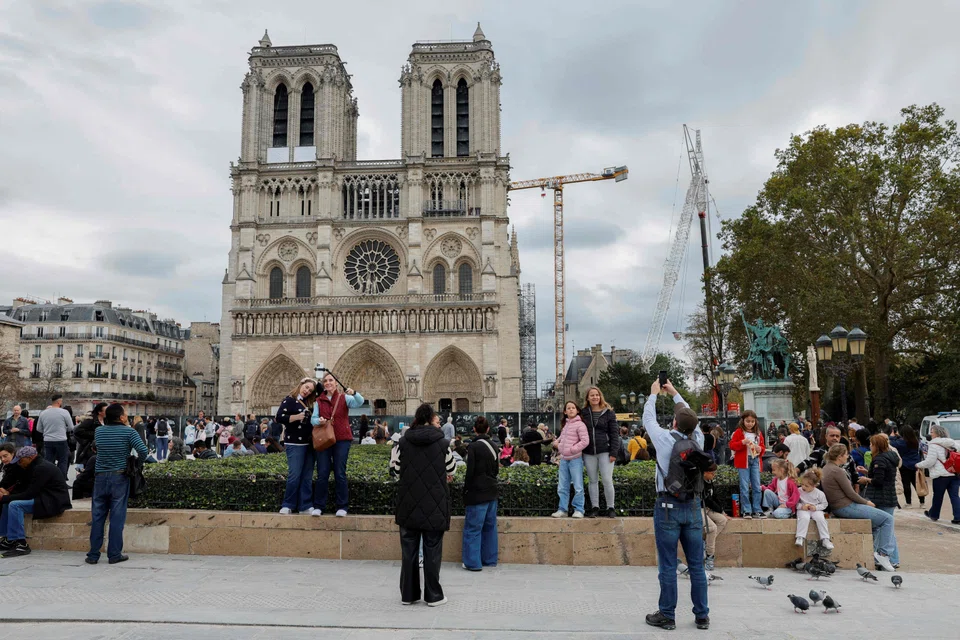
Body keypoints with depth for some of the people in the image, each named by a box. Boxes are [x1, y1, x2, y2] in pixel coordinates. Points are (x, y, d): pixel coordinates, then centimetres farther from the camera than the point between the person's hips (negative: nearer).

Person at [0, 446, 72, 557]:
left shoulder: (42, 468, -19)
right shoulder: (33, 467, 14)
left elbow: (30, 494, -21)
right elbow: (22, 487, 16)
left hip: (54, 502, -11)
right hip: (44, 498, 11)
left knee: (14, 505, -23)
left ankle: (21, 544, -19)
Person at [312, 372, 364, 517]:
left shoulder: (344, 398, 3)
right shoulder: (319, 400, 10)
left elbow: (360, 402, -14)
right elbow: (313, 419, 5)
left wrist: (353, 393, -34)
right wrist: (318, 420, -18)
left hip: (342, 440, -2)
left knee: (340, 473, 0)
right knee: (322, 474, 2)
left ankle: (342, 507, 6)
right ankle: (318, 506, 10)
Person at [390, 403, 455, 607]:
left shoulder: (403, 442, -5)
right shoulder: (443, 443, -8)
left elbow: (394, 467, 5)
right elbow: (450, 471, 3)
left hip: (409, 503, 2)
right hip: (434, 505, -1)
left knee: (409, 549, 11)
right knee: (432, 550, 7)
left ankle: (408, 594, 19)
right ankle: (433, 596, 13)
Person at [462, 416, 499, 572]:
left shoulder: (473, 446, -14)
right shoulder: (492, 446, 6)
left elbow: (470, 471, -14)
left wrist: (465, 490, -4)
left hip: (477, 493, -7)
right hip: (491, 492, 7)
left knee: (473, 528, 1)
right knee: (489, 526, 14)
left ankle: (473, 562, 2)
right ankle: (489, 559, 22)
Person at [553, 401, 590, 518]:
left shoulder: (579, 424, -9)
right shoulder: (564, 424, 14)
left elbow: (585, 441, -16)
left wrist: (571, 450, -15)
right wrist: (558, 444, 8)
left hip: (575, 459, -7)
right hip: (563, 459, 7)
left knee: (578, 487, -1)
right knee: (562, 487, 10)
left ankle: (578, 510, 7)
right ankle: (563, 509, 18)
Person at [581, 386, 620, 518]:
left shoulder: (608, 412, 1)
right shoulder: (584, 413, 8)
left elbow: (614, 434, -1)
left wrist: (613, 453, -9)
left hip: (605, 451, -2)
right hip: (589, 453, 3)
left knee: (607, 480, -5)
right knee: (593, 481, 8)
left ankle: (611, 508, 8)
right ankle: (594, 508, 16)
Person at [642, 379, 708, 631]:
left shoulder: (665, 439, -10)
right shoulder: (697, 439, -1)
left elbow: (648, 419, 6)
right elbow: (692, 418, 18)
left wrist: (654, 393, 22)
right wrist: (674, 392, 28)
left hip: (668, 506, -4)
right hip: (693, 506, 4)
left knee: (668, 566, 2)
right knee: (696, 565, 10)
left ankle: (667, 616, 10)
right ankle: (702, 616, 18)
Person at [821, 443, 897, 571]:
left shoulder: (825, 468, 11)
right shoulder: (838, 471, -18)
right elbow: (850, 493, -15)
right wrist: (866, 502, 1)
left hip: (836, 507, 10)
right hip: (846, 507, -10)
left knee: (877, 524, 23)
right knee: (888, 519, -4)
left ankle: (875, 553, 21)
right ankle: (883, 554, -2)